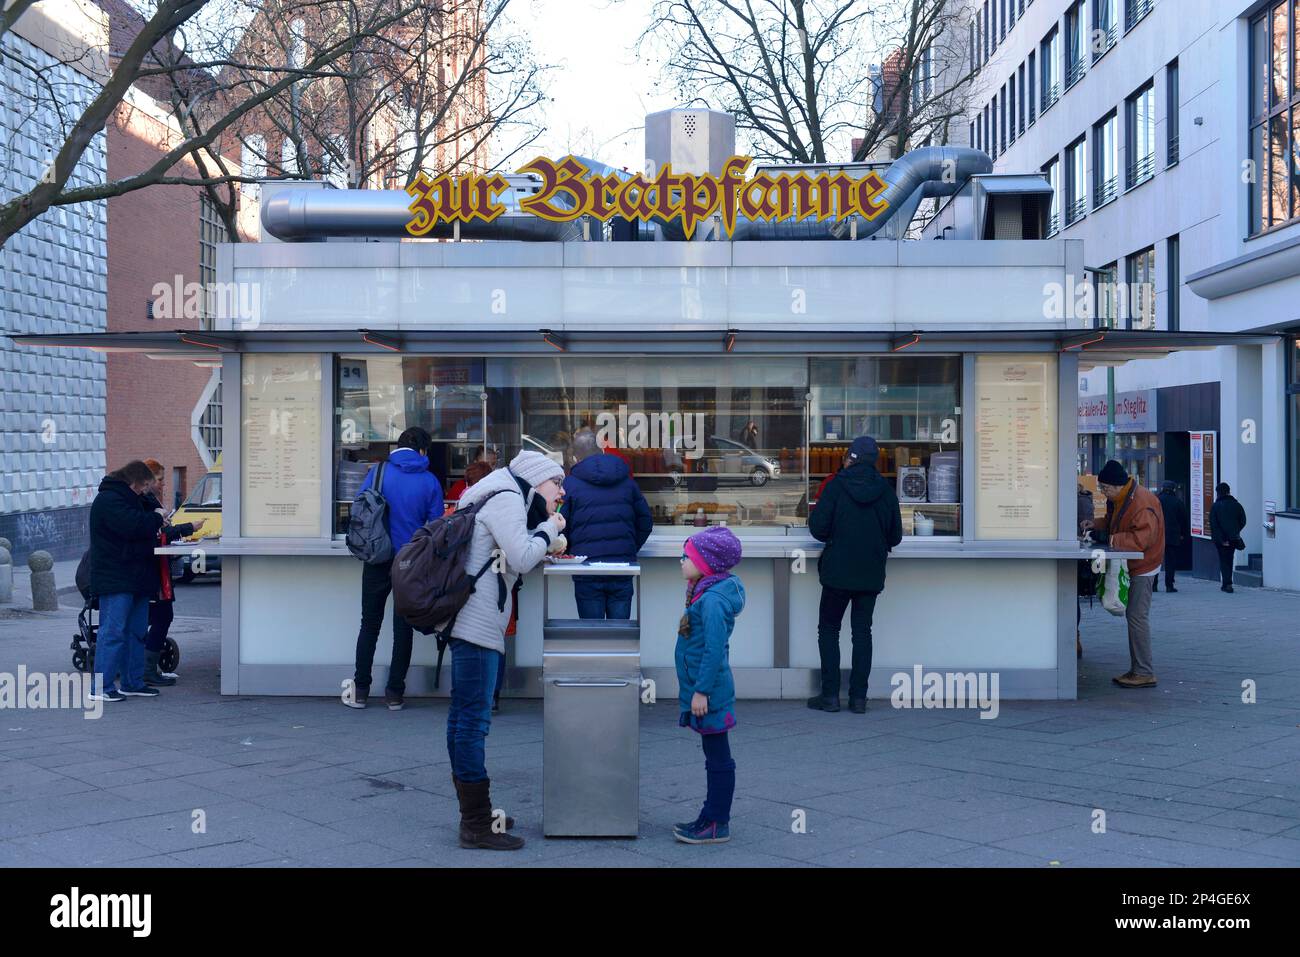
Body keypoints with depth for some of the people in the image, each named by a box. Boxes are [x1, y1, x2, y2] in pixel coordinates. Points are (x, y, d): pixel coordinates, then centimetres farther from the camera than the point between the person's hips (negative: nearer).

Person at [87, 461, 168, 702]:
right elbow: (133, 526, -24)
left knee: (137, 632, 11)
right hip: (115, 580, -10)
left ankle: (133, 683, 17)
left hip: (135, 578, 10)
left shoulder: (125, 498, 21)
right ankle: (101, 688, -7)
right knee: (113, 632, -9)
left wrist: (153, 527, 6)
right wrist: (156, 517, -8)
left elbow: (139, 525, 28)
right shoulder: (109, 500, -13)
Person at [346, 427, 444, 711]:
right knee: (403, 627, 8)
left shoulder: (379, 472, -2)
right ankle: (395, 693, 10)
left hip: (378, 560, 0)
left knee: (370, 624, 11)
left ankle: (360, 691, 12)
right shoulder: (430, 481, -2)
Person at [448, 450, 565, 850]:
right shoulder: (507, 499, -9)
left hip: (472, 626, 11)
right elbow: (522, 559, -18)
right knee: (473, 720, -8)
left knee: (464, 719, 13)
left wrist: (544, 539, 13)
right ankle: (477, 825, -5)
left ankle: (474, 815, 22)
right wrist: (550, 529, -3)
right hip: (476, 626, -11)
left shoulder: (506, 500, 22)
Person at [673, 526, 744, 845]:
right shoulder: (704, 593, 12)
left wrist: (701, 691, -23)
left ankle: (718, 824, 5)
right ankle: (712, 816, 24)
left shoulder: (713, 599, -20)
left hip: (710, 690, -10)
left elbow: (714, 650, -24)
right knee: (715, 756, 16)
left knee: (718, 758, -2)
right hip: (705, 688, 10)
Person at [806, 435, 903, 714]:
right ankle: (858, 697, 8)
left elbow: (819, 529, -12)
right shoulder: (886, 490, 0)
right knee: (862, 632, 11)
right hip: (871, 573, 3)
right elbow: (896, 536, 4)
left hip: (838, 572, -3)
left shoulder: (836, 486, -10)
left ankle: (830, 694, 4)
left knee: (828, 629, 9)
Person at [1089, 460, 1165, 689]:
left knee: (1137, 617, -11)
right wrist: (1095, 526, 0)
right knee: (1133, 616, 13)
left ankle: (1144, 673, -7)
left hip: (1143, 568, -10)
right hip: (1131, 567, 10)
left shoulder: (1142, 504, -24)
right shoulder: (1118, 500, 8)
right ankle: (1137, 669, 21)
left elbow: (1141, 539, -31)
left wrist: (1109, 539, -28)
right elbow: (1112, 522, 21)